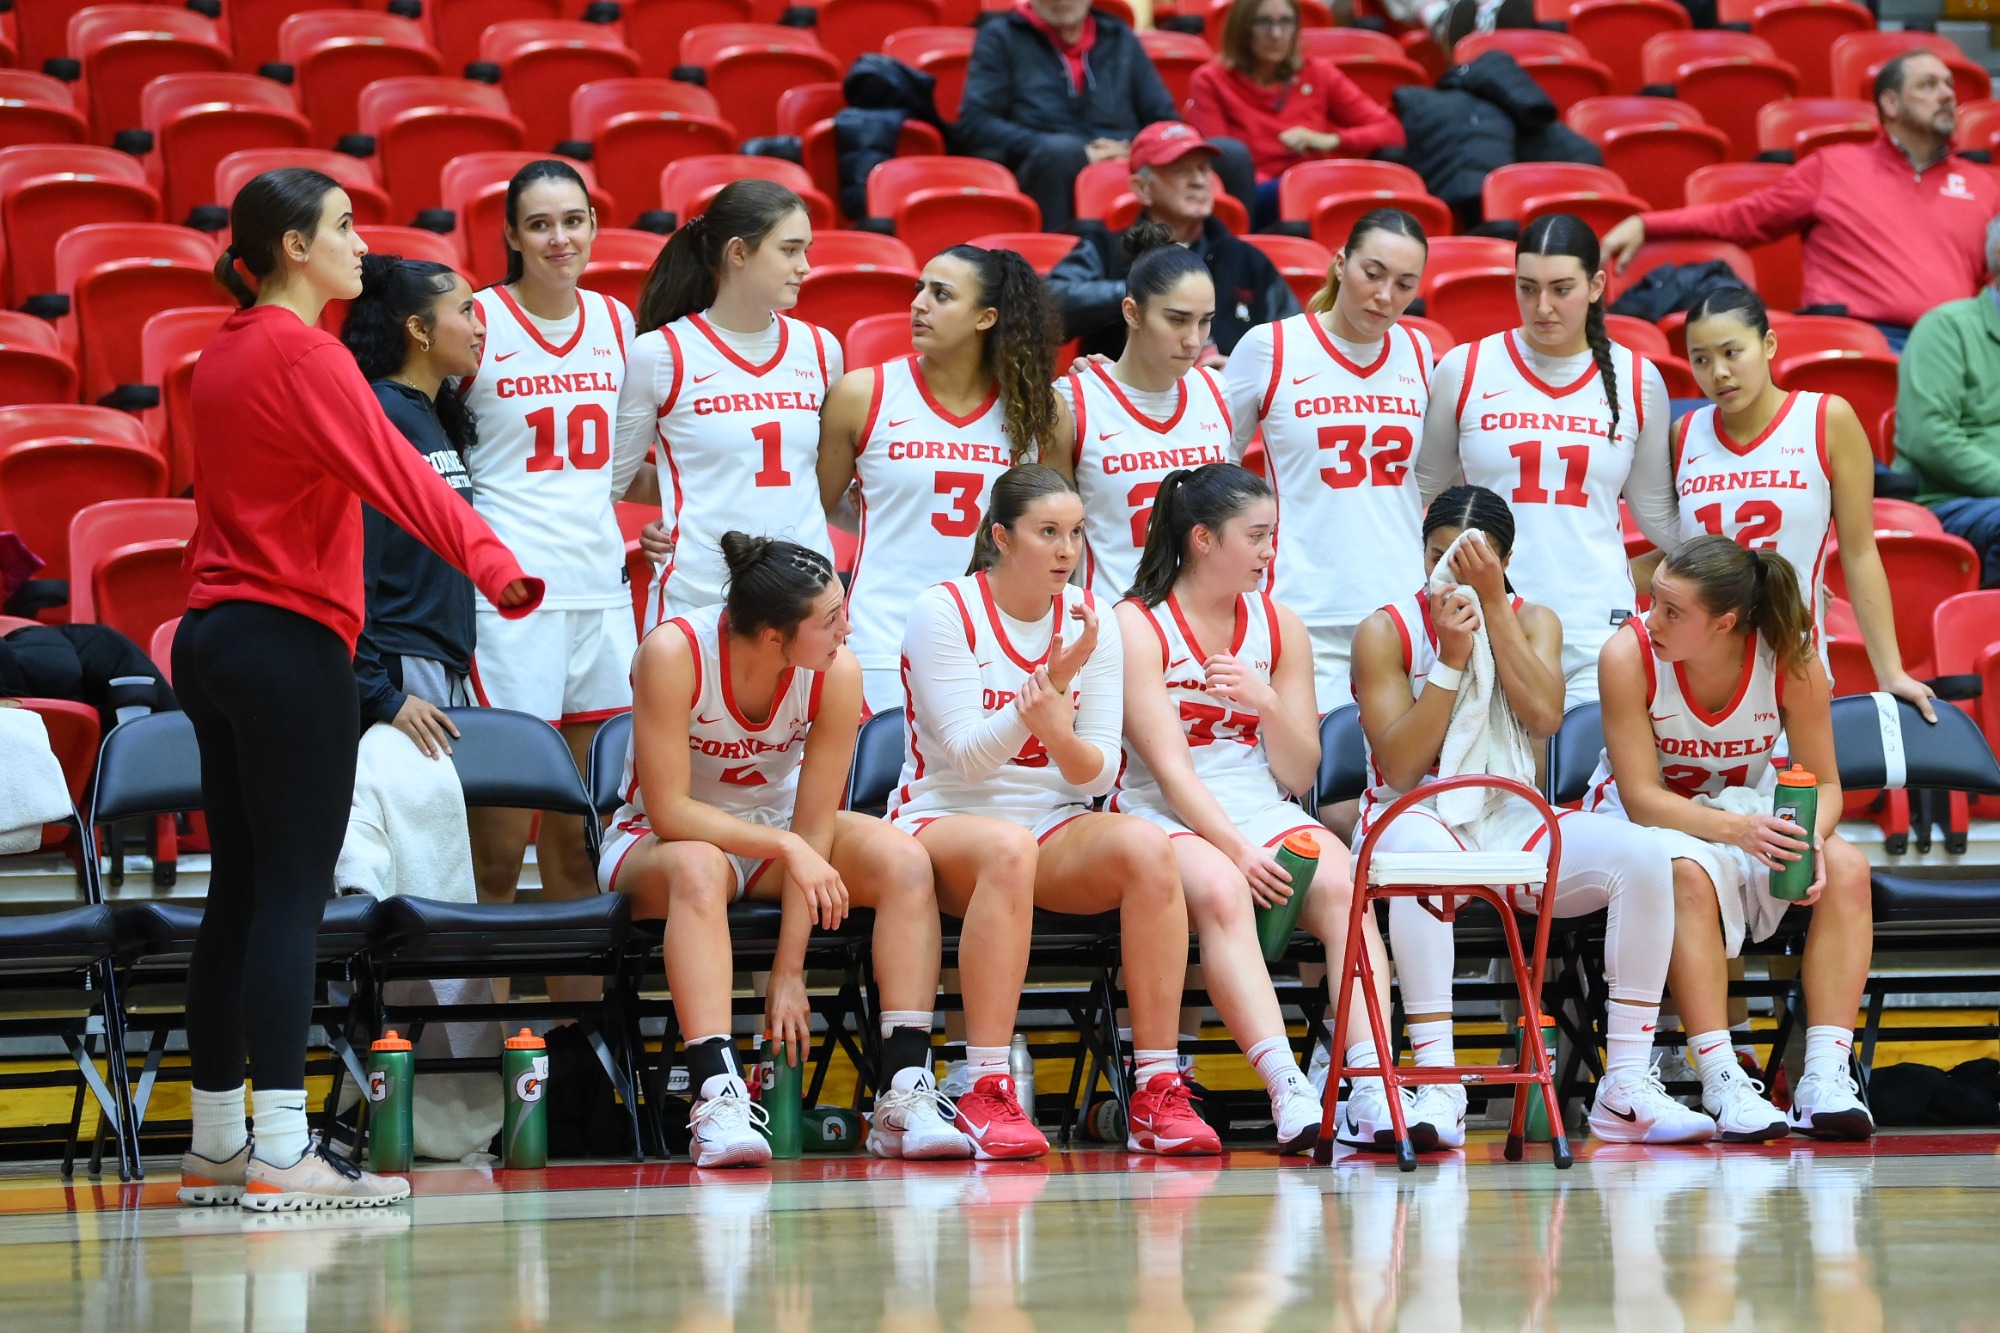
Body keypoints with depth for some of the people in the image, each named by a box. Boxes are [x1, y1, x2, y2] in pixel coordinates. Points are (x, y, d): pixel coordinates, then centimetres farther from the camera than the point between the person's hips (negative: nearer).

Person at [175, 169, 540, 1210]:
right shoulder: (302, 354, -12)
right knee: (291, 896, -9)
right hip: (289, 643, -9)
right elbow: (394, 471, -24)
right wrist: (492, 563, -33)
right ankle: (280, 1152, -13)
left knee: (240, 893, 12)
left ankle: (215, 1144, 16)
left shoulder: (226, 353, 14)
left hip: (213, 634, 9)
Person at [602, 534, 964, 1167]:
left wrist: (788, 972, -21)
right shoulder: (674, 653, -27)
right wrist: (785, 847, -33)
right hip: (660, 842, -4)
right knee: (698, 869, -40)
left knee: (904, 860, -24)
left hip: (779, 829, 4)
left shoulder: (837, 672, -18)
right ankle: (717, 1096, -49)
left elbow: (814, 830, -17)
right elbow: (668, 811, -26)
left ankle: (905, 1098, -32)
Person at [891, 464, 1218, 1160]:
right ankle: (986, 1094, -39)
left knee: (1148, 846, -29)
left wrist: (1061, 735, -22)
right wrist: (1048, 688, -26)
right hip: (941, 821, -4)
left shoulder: (1090, 619, 6)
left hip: (1057, 826, 4)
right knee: (1007, 847, -40)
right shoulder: (943, 611, -6)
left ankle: (1158, 1090, -28)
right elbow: (968, 756, -13)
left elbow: (1098, 774, 1)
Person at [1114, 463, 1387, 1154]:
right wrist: (1237, 850, -24)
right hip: (1163, 816, -4)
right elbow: (1170, 767, -11)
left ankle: (1374, 1083, -42)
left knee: (1342, 888, -29)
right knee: (1220, 891, -38)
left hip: (1265, 812, 4)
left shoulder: (1279, 628, 14)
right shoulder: (1137, 626, -2)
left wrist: (1267, 701, -9)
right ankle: (1286, 1088, -50)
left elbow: (1299, 775, 11)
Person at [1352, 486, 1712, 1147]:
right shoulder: (1387, 632, -1)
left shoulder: (1533, 621, 10)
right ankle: (1437, 1086, -45)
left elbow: (1543, 718, -12)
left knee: (1641, 855, -23)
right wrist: (1451, 655, -15)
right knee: (1424, 847, -42)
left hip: (1509, 821, 4)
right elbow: (1399, 770, -11)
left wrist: (1493, 603, -12)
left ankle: (1627, 1087, -22)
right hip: (1415, 817, -4)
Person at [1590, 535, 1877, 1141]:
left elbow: (1824, 783, -9)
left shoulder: (1791, 663, -17)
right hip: (1642, 823, -3)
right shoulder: (1629, 654, -24)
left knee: (1846, 869, -26)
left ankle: (1826, 1080, -29)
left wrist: (1810, 838, -33)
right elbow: (1643, 798, -24)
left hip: (1752, 814, 3)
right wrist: (1737, 829, -41)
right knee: (1688, 874, -38)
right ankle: (1722, 1085, -38)